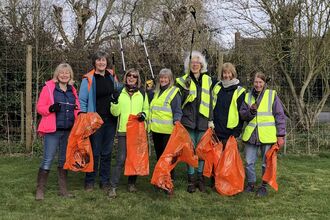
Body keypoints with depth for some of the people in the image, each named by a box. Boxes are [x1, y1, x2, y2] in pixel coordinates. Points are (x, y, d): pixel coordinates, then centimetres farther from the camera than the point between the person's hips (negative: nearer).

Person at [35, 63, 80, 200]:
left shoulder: (72, 90, 14)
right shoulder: (49, 87, 0)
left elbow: (76, 109, 20)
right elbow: (39, 107, -2)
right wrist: (51, 108, -21)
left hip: (69, 131, 5)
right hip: (53, 131, -5)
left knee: (64, 160, 12)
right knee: (48, 160, -6)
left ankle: (63, 189, 20)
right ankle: (40, 190, 4)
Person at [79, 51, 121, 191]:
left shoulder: (111, 76, 9)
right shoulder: (88, 79, -5)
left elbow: (118, 91, 27)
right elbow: (82, 100, -4)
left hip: (111, 119, 4)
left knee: (107, 152, 10)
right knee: (94, 151, -1)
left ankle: (105, 181, 19)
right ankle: (89, 181, 11)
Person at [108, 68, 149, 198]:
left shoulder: (142, 93, 9)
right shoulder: (120, 93, 6)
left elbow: (146, 108, 15)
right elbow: (115, 112, 1)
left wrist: (144, 114, -7)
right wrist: (115, 102, -17)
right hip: (123, 130, -2)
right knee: (121, 159, -7)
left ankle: (132, 183, 24)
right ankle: (113, 186, 1)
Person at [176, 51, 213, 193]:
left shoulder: (207, 80, 10)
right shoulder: (183, 80, 4)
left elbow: (210, 101, 10)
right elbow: (180, 101, -3)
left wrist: (211, 119, 5)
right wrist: (186, 89, -18)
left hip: (203, 120, 2)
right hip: (188, 119, -1)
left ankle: (200, 178, 16)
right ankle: (191, 180, 9)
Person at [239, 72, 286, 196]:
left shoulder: (272, 95, 0)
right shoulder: (248, 96, 9)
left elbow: (280, 116, -1)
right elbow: (242, 115, 8)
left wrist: (281, 135, -5)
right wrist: (251, 110, -13)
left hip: (267, 135, -3)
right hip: (251, 135, 3)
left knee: (266, 163, 6)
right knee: (249, 162, 7)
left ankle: (264, 186, 20)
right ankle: (251, 184, 24)